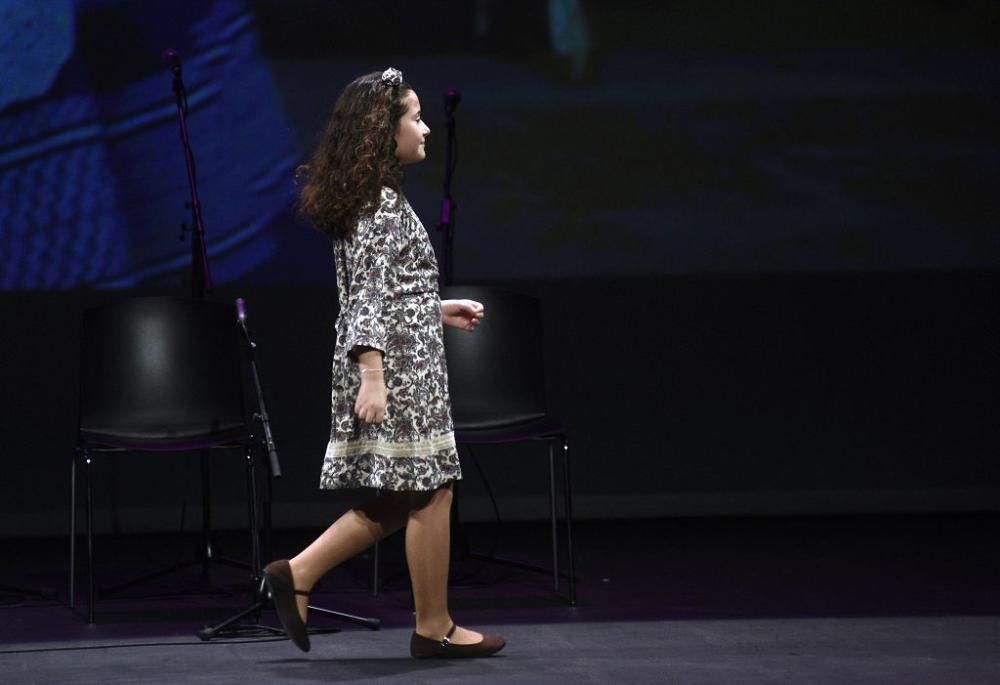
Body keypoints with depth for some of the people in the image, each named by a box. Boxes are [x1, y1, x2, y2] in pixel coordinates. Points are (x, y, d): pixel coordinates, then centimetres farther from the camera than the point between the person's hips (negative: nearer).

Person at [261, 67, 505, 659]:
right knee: (430, 492, -2)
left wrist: (441, 310, 27)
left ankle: (297, 575, 10)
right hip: (399, 367, -10)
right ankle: (434, 629, 5)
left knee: (397, 498, 13)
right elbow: (369, 297, -21)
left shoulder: (370, 197, 15)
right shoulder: (382, 201, -14)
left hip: (400, 365, 10)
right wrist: (372, 376, -26)